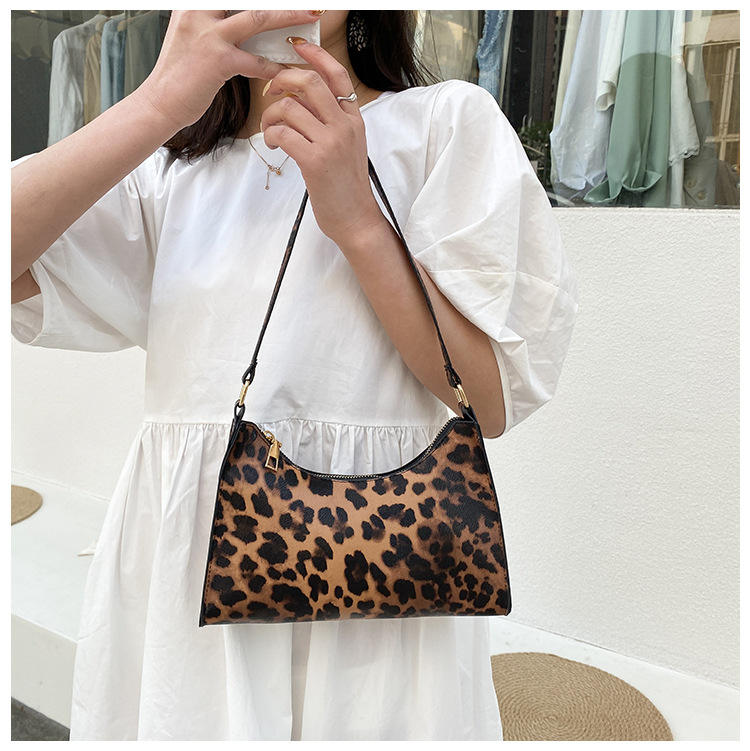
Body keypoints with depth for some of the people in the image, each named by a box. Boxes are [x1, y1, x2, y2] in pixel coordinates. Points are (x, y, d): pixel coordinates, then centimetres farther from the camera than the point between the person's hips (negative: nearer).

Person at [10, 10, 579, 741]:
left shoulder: (449, 122, 0)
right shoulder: (166, 161, 11)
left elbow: (493, 400, -8)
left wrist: (356, 216, -16)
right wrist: (161, 101, -14)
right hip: (176, 569, 3)